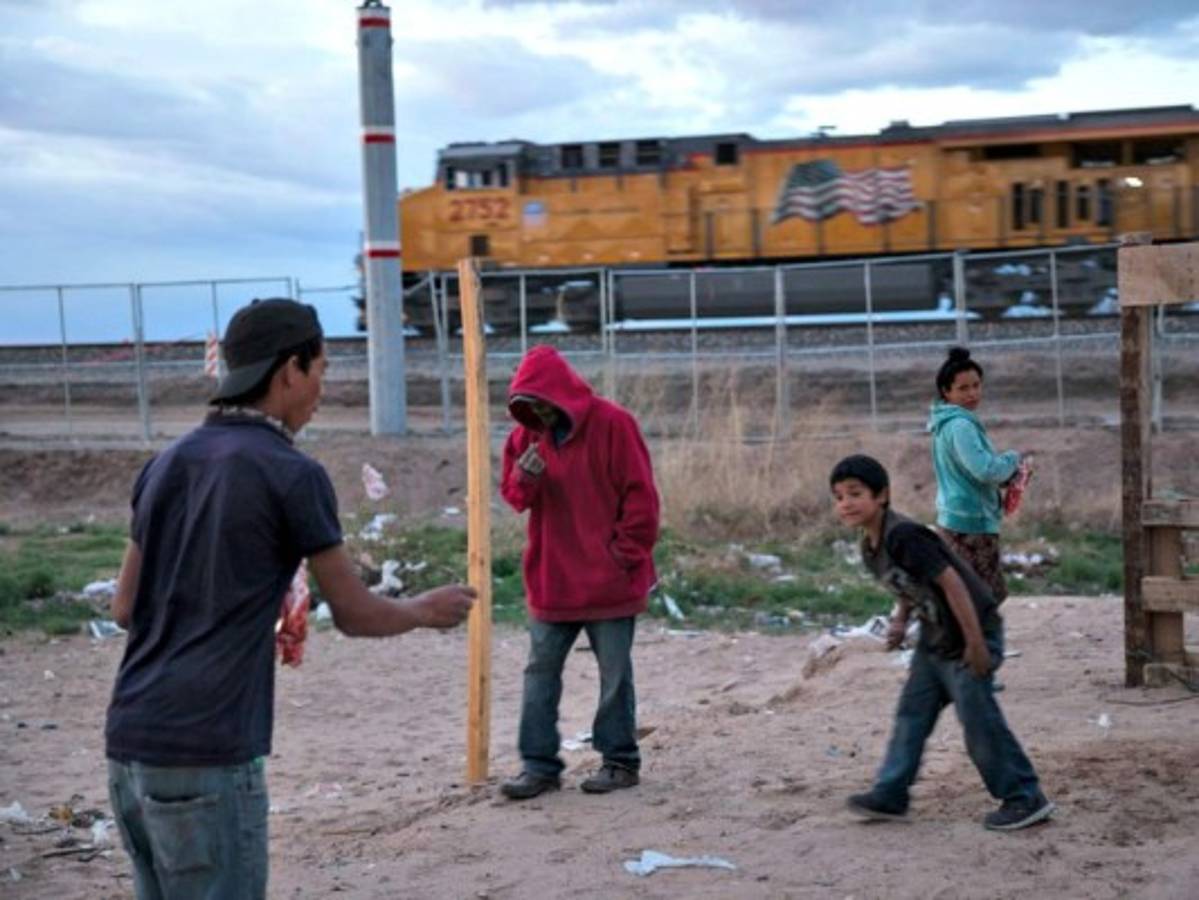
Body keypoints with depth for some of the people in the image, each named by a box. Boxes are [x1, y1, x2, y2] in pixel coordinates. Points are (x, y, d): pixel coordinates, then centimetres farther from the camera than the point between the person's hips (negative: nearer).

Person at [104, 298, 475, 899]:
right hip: (207, 756, -7)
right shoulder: (291, 474, -8)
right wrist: (425, 611, 20)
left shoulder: (167, 465, 11)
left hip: (130, 743, 7)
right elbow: (355, 615, 0)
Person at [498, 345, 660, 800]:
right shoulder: (527, 434, 6)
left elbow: (640, 495, -9)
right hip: (550, 580, 5)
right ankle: (539, 764, 12)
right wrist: (523, 480, -12)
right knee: (540, 671, 5)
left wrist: (626, 554, -8)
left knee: (615, 674, 6)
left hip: (608, 580, -5)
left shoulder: (611, 424, -10)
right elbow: (515, 496, 11)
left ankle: (621, 761, 18)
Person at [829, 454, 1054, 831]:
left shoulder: (903, 536, -25)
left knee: (981, 723, -2)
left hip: (968, 638, -9)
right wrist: (901, 620, 4)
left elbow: (951, 581, -26)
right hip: (934, 641, 9)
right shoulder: (870, 548, 4)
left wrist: (976, 644, -25)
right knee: (911, 714, 10)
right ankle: (890, 794, 18)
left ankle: (1025, 798, 12)